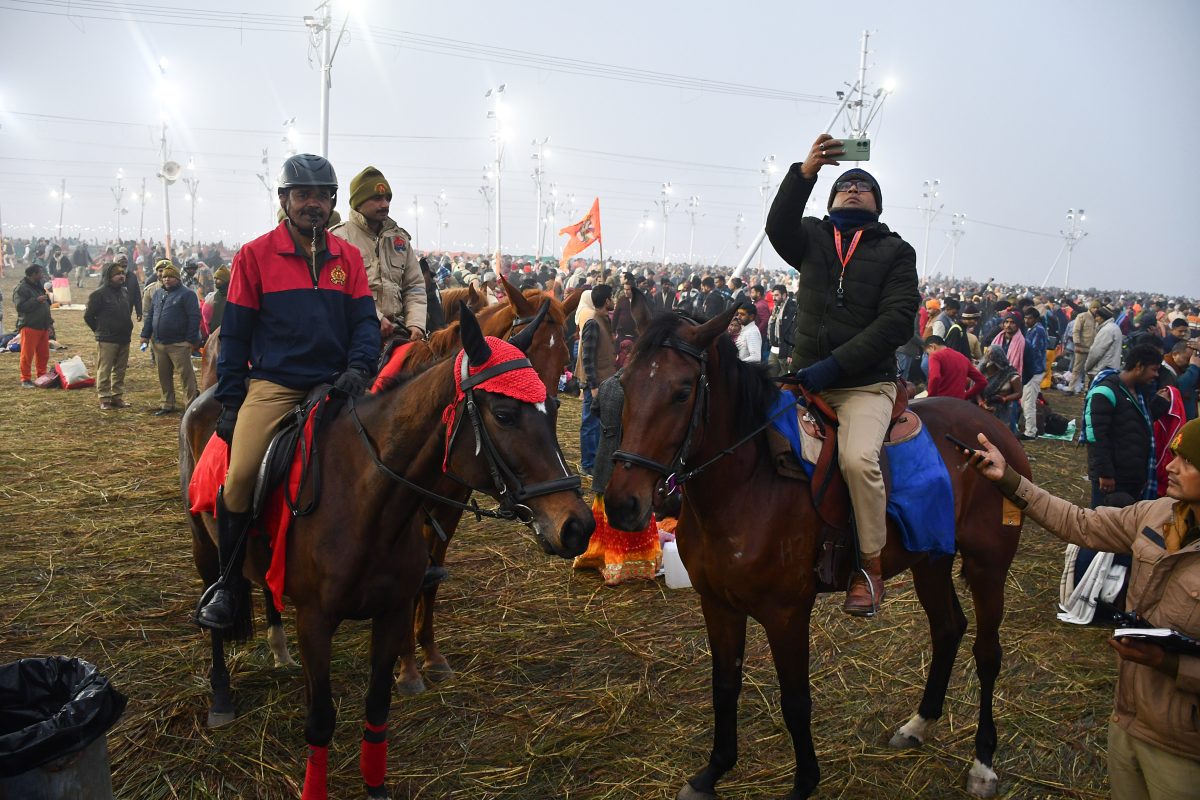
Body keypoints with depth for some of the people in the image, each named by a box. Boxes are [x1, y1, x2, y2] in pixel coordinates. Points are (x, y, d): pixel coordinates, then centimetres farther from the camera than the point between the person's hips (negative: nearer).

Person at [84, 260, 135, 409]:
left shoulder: (125, 291, 9)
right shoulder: (99, 294, -11)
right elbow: (88, 316, -7)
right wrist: (100, 330, 1)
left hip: (124, 339, 6)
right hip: (107, 340, -6)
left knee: (120, 370, 12)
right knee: (104, 371, 0)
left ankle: (117, 397, 21)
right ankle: (104, 399, 6)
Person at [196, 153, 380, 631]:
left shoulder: (348, 258, 11)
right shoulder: (255, 255, 4)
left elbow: (365, 322, 8)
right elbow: (235, 334, 5)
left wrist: (357, 367, -12)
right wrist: (230, 402, 1)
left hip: (333, 385, 3)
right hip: (272, 385, -3)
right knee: (240, 475, -20)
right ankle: (227, 582, 2)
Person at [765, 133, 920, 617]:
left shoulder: (895, 251, 5)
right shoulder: (813, 239, 14)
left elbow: (897, 322, -8)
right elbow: (779, 227, -9)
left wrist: (832, 366, -18)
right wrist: (805, 172, -22)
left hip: (867, 384, -3)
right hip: (806, 378, 4)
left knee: (857, 459, -28)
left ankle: (871, 568, -8)